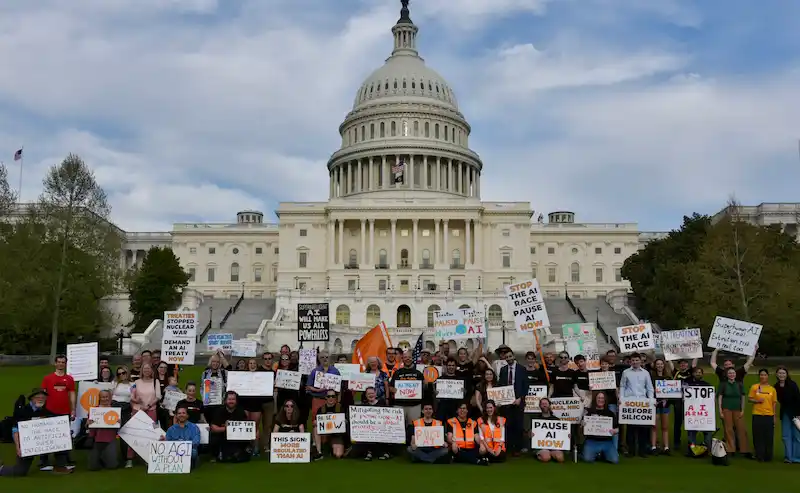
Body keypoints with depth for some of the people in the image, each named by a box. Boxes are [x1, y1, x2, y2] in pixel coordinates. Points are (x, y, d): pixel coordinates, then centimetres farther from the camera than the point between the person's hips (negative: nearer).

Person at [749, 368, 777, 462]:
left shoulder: (772, 389, 7)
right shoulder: (754, 387, 3)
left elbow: (774, 403, 9)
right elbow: (749, 398, 5)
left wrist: (775, 415, 5)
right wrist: (757, 401, -14)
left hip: (769, 415, 1)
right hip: (757, 415, -1)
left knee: (769, 437, 3)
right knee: (758, 436, 1)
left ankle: (768, 456, 14)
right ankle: (759, 456, 9)